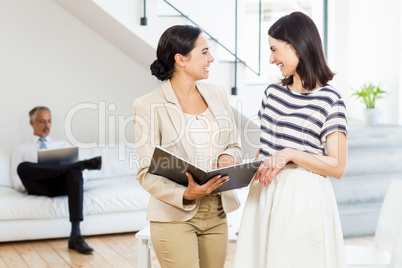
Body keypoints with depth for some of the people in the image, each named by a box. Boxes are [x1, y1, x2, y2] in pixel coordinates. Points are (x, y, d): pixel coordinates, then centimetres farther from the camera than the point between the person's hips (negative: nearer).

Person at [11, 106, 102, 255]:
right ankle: (84, 163, -32)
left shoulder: (63, 144, 31)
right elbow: (16, 182, 13)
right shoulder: (21, 149, 24)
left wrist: (79, 171, -5)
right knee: (23, 167, -35)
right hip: (39, 188, -1)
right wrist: (28, 183, -10)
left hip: (63, 184, 1)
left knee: (74, 172, -36)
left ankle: (76, 236, -46)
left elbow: (76, 169, 20)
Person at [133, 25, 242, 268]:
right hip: (175, 216, -5)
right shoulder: (150, 106, -10)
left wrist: (227, 157, -9)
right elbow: (147, 173, -11)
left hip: (216, 213, 5)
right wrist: (185, 195, -26)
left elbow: (235, 146, 14)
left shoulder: (217, 94, 7)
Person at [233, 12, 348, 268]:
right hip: (264, 195, 6)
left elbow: (338, 167, -10)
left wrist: (291, 154, -21)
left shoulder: (330, 100, -8)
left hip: (302, 197, -5)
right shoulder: (273, 93, 9)